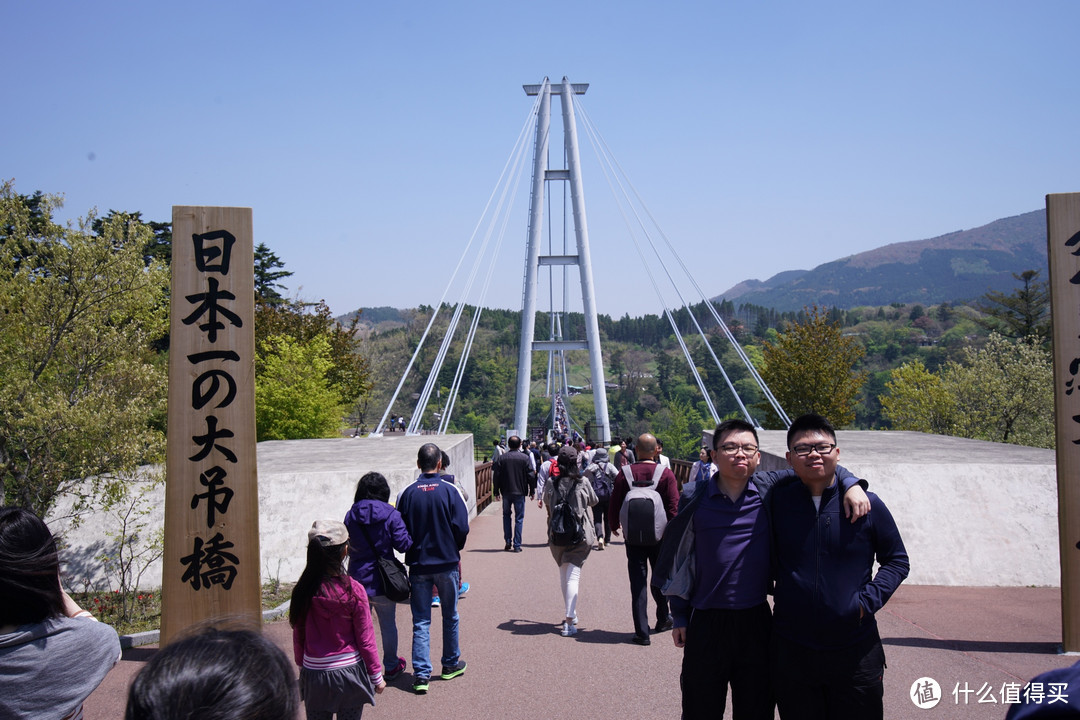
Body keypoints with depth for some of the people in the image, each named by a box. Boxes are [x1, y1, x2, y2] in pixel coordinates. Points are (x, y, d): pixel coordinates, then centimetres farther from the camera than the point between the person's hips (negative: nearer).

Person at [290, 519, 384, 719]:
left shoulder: (303, 591, -7)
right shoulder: (354, 591, -14)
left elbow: (298, 636, 2)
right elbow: (365, 639, -8)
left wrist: (301, 665, 17)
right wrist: (376, 676, 2)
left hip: (314, 673, 2)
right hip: (349, 672, -2)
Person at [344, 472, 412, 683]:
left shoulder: (350, 516, -2)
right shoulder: (391, 515, -11)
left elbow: (346, 547, 2)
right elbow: (403, 544, -13)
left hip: (357, 579, 2)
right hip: (383, 580, -2)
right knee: (388, 625, 15)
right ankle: (391, 667, 28)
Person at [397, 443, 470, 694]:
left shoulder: (407, 493, -6)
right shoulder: (448, 491, -10)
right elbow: (462, 527, -10)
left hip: (418, 565, 1)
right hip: (446, 563, -1)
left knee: (420, 621, 6)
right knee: (450, 616, 16)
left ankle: (421, 674, 0)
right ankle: (451, 664, 29)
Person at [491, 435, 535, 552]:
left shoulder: (502, 458, -2)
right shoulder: (525, 458, -5)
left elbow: (496, 476, -1)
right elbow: (531, 476, -4)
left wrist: (496, 491, 7)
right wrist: (532, 491, 6)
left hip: (506, 493, 1)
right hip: (520, 492, -1)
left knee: (506, 515, 18)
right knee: (519, 518, 4)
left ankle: (508, 542, 13)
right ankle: (517, 545, 2)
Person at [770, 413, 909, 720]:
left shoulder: (868, 505, -3)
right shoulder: (777, 501, 0)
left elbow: (897, 560, 6)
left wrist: (868, 600, -7)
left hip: (856, 652, -1)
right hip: (791, 650, 1)